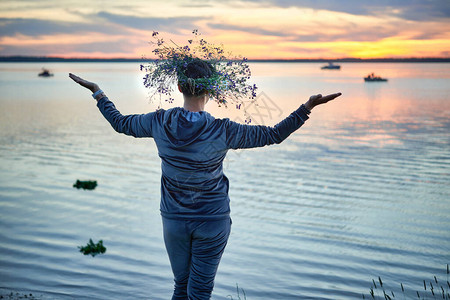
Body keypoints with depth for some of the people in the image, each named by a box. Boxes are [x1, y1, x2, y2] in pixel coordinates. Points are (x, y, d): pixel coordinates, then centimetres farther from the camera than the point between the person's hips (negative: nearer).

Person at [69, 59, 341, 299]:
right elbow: (275, 134, -13)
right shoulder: (222, 132, -20)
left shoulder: (159, 123, -11)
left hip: (173, 220, 3)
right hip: (212, 222, -3)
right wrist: (308, 107, -9)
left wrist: (97, 92, 20)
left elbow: (120, 122, 7)